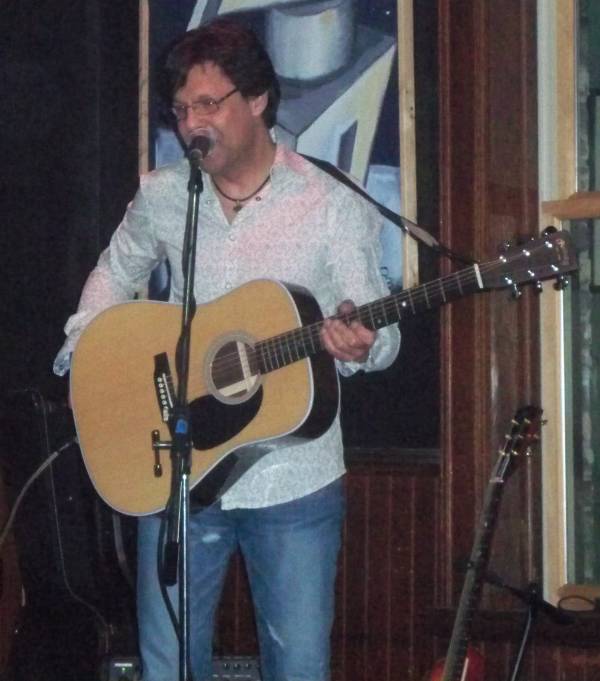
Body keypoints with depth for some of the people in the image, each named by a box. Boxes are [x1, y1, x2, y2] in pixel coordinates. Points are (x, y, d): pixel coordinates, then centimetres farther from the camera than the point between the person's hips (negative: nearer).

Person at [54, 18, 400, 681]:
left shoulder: (333, 206, -5)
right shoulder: (160, 196, 4)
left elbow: (378, 329, -2)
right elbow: (115, 273, 23)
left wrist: (361, 346, -26)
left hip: (294, 479, -2)